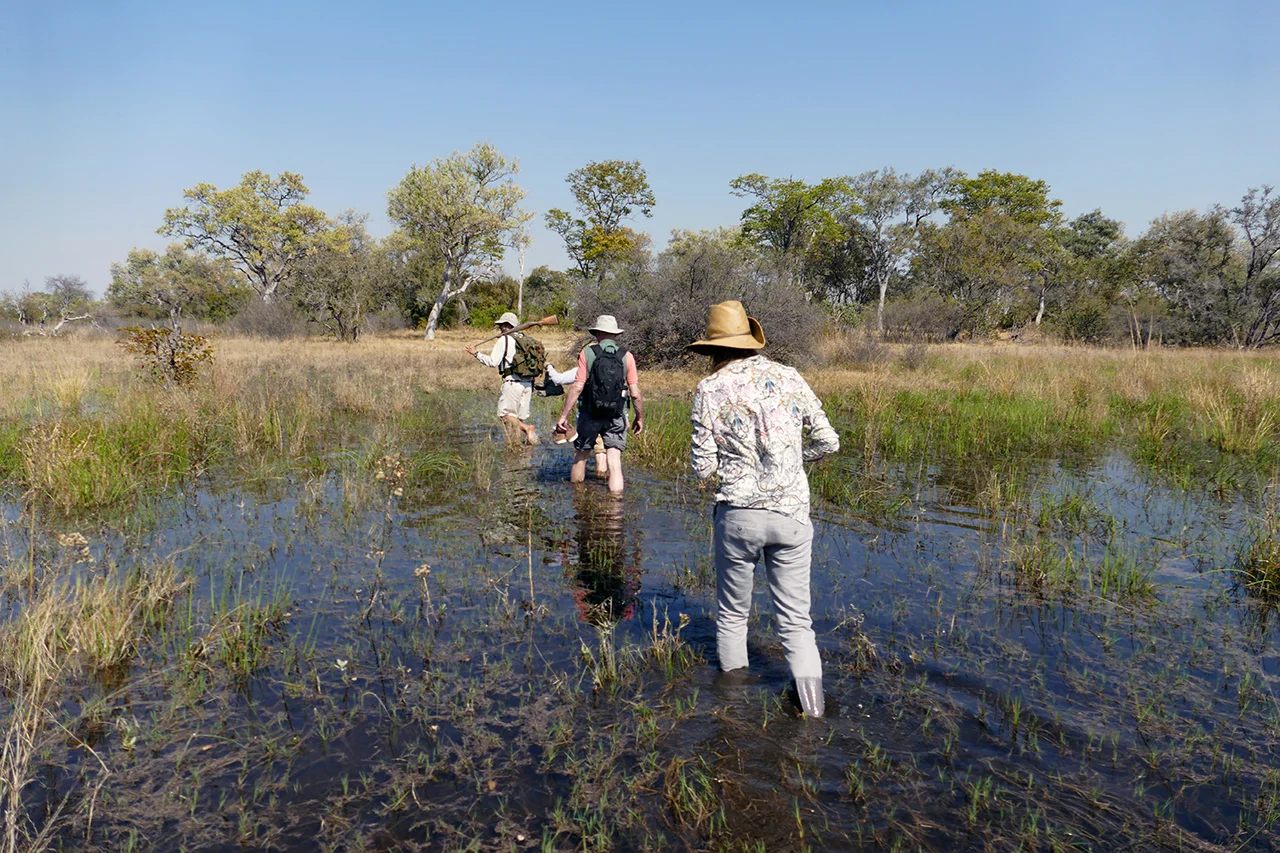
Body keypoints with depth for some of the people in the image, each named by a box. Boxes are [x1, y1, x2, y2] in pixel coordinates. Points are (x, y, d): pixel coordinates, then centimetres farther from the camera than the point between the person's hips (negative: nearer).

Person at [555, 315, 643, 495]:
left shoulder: (587, 353, -5)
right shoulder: (626, 356, -2)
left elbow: (577, 387, -11)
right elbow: (635, 393, -4)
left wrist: (563, 415, -7)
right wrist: (640, 417, 10)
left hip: (590, 415, 0)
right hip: (616, 418, 0)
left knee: (580, 456, 17)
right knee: (615, 462, 1)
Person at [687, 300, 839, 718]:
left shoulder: (710, 390, -6)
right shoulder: (790, 379, 2)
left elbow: (703, 468, -5)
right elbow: (828, 442, 7)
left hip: (738, 514, -1)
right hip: (792, 514, 2)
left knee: (732, 613, 18)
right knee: (796, 619, 9)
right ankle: (813, 710, -1)